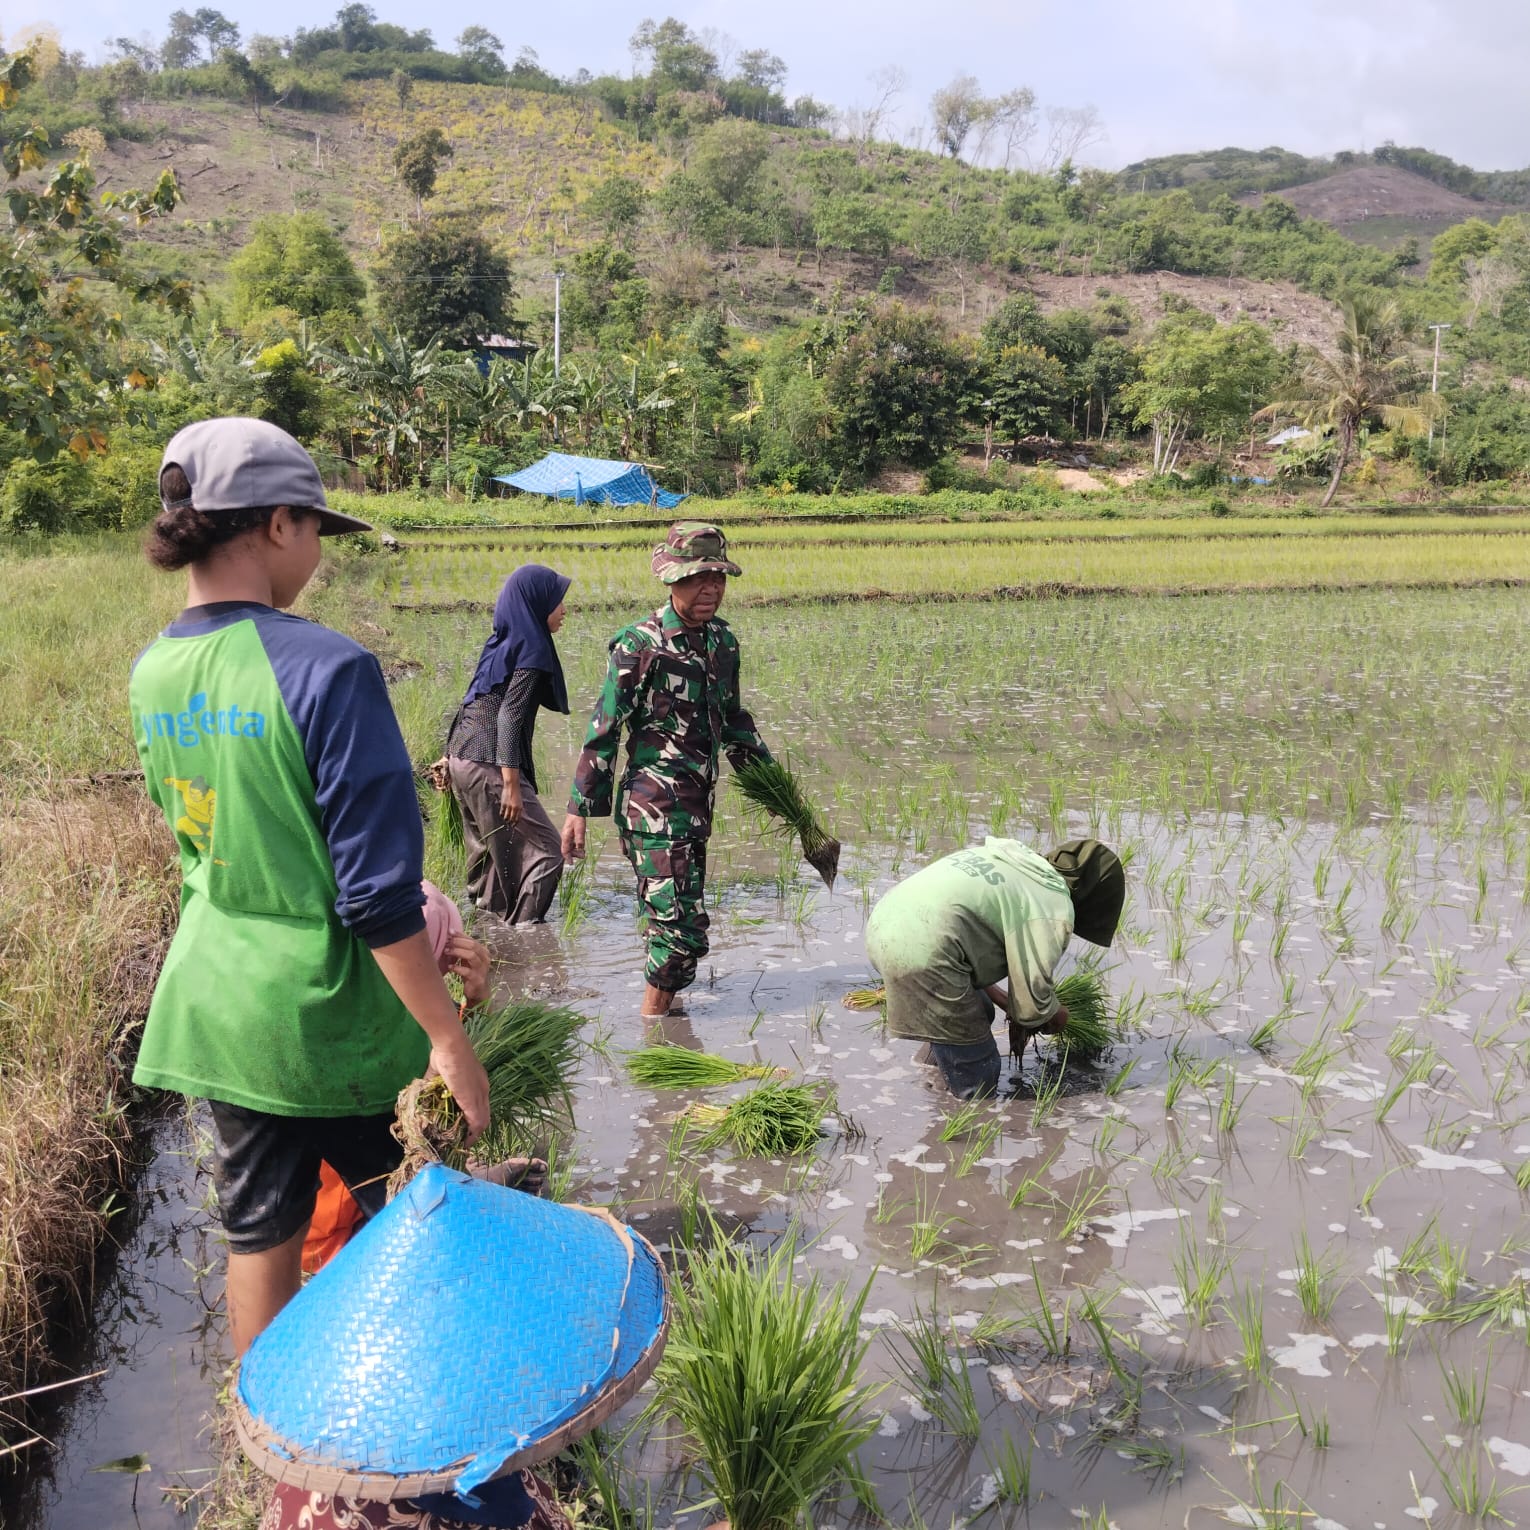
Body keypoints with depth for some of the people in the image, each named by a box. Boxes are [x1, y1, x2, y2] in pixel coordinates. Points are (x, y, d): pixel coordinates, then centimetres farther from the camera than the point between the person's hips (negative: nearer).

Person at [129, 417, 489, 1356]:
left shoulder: (152, 673, 1)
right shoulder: (327, 669, -21)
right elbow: (379, 890, -21)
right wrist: (448, 1034, -14)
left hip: (211, 1004, 6)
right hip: (329, 1011, -6)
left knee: (260, 1235, 18)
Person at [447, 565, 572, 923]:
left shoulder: (502, 642, 12)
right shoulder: (531, 649, -13)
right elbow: (509, 715, -20)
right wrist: (511, 783, -21)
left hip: (463, 756, 9)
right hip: (489, 765, -9)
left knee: (489, 848, 21)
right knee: (546, 852, -4)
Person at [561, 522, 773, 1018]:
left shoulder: (723, 641, 9)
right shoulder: (640, 645, -12)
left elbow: (732, 719, 23)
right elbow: (604, 730, -9)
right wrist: (579, 809, -9)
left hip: (696, 805, 7)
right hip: (655, 809, -7)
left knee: (675, 921, 15)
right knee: (683, 927, -9)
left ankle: (661, 1011, 29)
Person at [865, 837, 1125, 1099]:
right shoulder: (1054, 908, -4)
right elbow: (1033, 1000, 1)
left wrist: (1007, 1004, 29)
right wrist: (1056, 1016, 25)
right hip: (921, 955, -10)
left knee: (979, 1013, 29)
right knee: (977, 1083, 4)